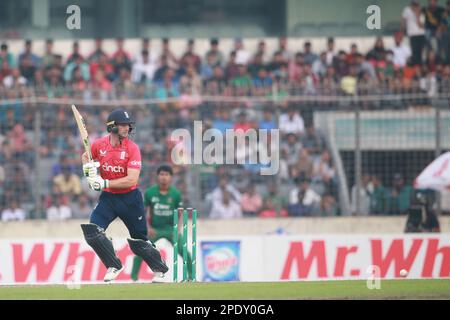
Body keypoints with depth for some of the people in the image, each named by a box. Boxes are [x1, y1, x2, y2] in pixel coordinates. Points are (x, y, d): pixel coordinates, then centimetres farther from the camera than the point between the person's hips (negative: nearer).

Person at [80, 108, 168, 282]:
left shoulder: (132, 148, -15)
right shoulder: (99, 145, -5)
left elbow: (131, 180, -23)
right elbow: (86, 156, 18)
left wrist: (105, 183, -26)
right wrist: (87, 167, -6)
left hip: (130, 198, -3)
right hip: (108, 197, 3)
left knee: (138, 241, 4)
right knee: (92, 231, -15)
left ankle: (161, 270, 25)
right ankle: (114, 266, 0)